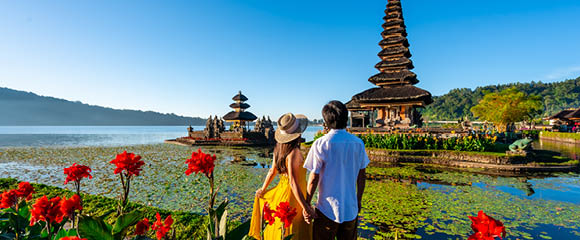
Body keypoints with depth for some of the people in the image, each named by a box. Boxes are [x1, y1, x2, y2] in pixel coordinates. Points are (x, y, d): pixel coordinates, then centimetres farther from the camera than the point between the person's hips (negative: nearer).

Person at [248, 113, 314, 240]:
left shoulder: (279, 148, 1)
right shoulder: (294, 152, -24)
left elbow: (272, 171, 13)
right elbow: (293, 182, -27)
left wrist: (263, 189, 26)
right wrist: (305, 207, -25)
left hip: (281, 191, 8)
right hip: (292, 197, -8)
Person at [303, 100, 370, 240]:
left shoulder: (321, 144, -15)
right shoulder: (358, 143, -2)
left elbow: (313, 178, -13)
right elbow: (362, 176, 5)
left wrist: (306, 205, -2)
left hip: (328, 209, -4)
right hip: (351, 208, 4)